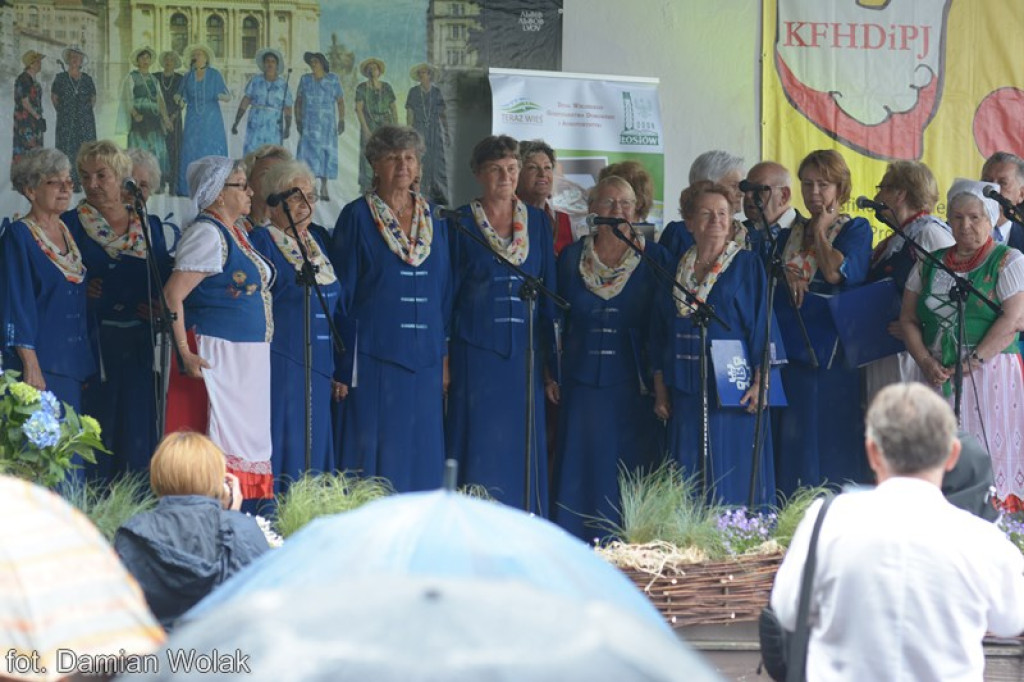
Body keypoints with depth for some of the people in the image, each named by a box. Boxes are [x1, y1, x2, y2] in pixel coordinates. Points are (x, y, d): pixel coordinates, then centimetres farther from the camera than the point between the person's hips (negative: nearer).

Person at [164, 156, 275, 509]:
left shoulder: (236, 233, 15)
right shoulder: (207, 234, -14)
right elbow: (172, 295, -20)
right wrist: (185, 354, -24)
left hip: (247, 360, 10)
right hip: (215, 357, -10)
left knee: (247, 443, 10)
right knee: (219, 441, -11)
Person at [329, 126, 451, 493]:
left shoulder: (434, 221, 13)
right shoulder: (357, 217, 0)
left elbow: (446, 293, 15)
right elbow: (342, 293, -2)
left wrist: (445, 357, 6)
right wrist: (341, 367, -7)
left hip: (424, 360, 4)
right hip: (374, 357, -4)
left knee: (422, 459, 5)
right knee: (373, 461, -6)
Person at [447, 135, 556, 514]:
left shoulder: (537, 222, 10)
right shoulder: (460, 224, 2)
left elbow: (549, 289, 12)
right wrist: (443, 357, -4)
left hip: (524, 352, 3)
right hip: (476, 351, -3)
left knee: (523, 447, 3)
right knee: (480, 447, -6)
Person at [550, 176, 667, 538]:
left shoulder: (655, 259, 3)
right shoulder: (571, 258, 8)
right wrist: (550, 374, 5)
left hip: (636, 383, -1)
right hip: (583, 383, 1)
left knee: (634, 471, -2)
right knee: (582, 471, 1)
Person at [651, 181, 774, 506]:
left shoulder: (748, 265, 1)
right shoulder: (677, 269, 13)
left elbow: (763, 324, -4)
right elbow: (660, 333, 16)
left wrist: (760, 382, -12)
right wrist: (660, 388, 10)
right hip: (685, 393, 4)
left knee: (731, 483, -6)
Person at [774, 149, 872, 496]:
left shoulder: (856, 230, 2)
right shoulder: (791, 234, 18)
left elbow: (835, 272, -15)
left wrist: (820, 230, -4)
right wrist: (783, 275, -9)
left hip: (829, 350, -5)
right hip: (790, 347, 5)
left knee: (829, 437, -5)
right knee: (791, 439, 3)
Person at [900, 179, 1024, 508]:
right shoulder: (930, 265, 15)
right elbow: (908, 320, 12)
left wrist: (972, 363, -15)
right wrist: (926, 362, -5)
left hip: (990, 375, -4)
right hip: (938, 379, 4)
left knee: (989, 456, -10)